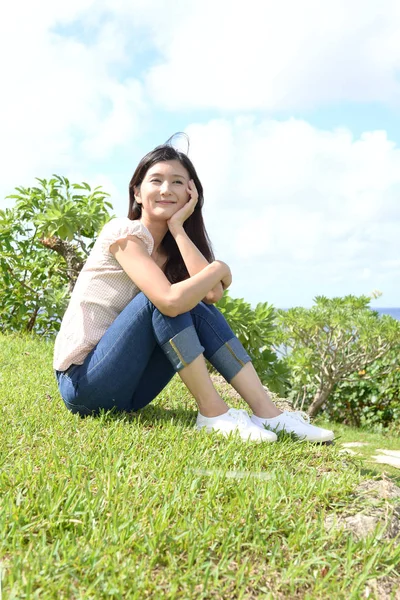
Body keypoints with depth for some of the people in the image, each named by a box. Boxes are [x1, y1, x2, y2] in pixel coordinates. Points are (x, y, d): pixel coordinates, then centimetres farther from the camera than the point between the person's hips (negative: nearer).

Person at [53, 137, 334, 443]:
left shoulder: (170, 250, 8)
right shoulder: (125, 233, -15)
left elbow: (213, 293, -14)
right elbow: (170, 300, -32)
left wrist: (178, 227, -10)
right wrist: (220, 268, -15)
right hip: (82, 381, -6)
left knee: (198, 308, -12)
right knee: (162, 298, -27)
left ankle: (267, 412, -14)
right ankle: (214, 413, -21)